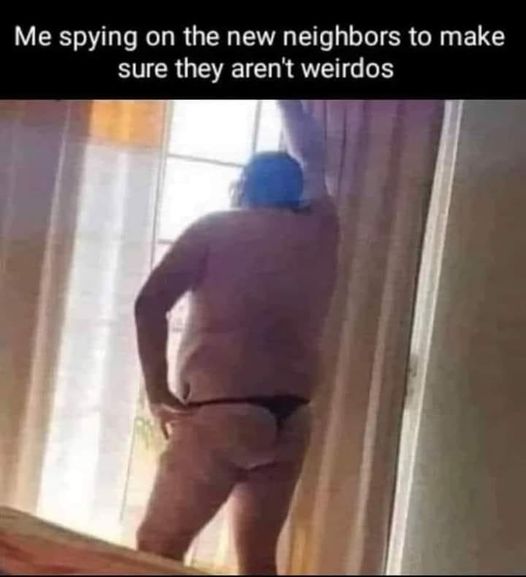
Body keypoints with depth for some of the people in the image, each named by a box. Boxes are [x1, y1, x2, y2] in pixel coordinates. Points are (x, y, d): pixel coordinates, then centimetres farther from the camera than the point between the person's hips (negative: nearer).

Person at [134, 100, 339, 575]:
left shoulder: (215, 229, 2)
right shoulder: (319, 230, 13)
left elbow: (150, 304, -10)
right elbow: (311, 160, 32)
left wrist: (158, 392, -5)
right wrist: (289, 105, 47)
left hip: (223, 413, -5)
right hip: (290, 419, 5)